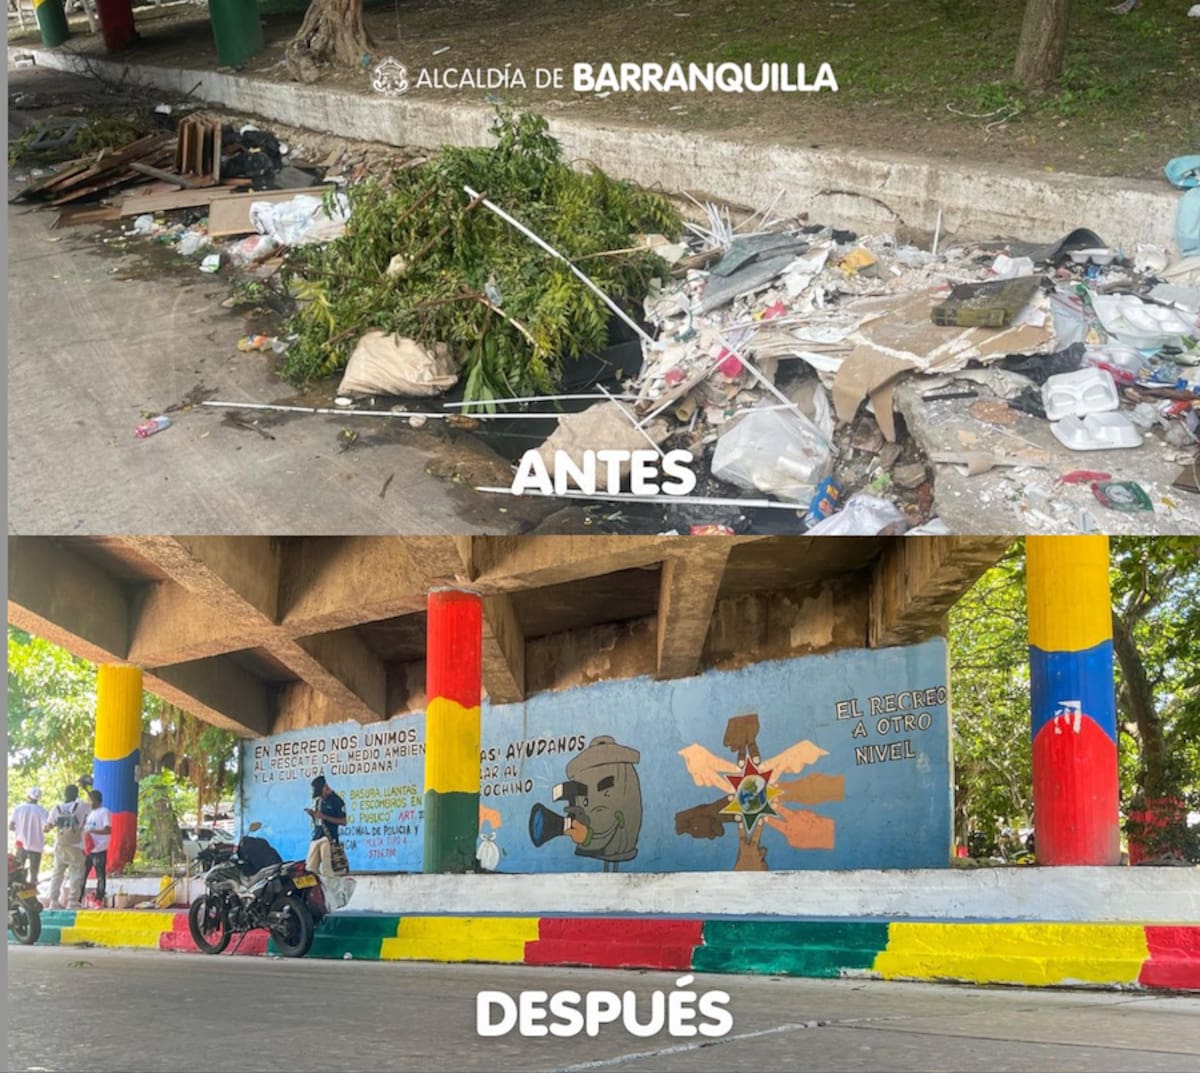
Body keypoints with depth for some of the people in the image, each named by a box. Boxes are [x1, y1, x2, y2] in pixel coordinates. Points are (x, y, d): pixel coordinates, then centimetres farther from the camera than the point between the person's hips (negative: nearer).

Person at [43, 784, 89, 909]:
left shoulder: (57, 808, 3)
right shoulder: (81, 806, -5)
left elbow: (49, 826, 4)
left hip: (60, 846, 3)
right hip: (75, 847, -3)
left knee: (57, 874, 10)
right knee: (76, 874, -1)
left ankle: (54, 902, 8)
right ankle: (73, 902, -7)